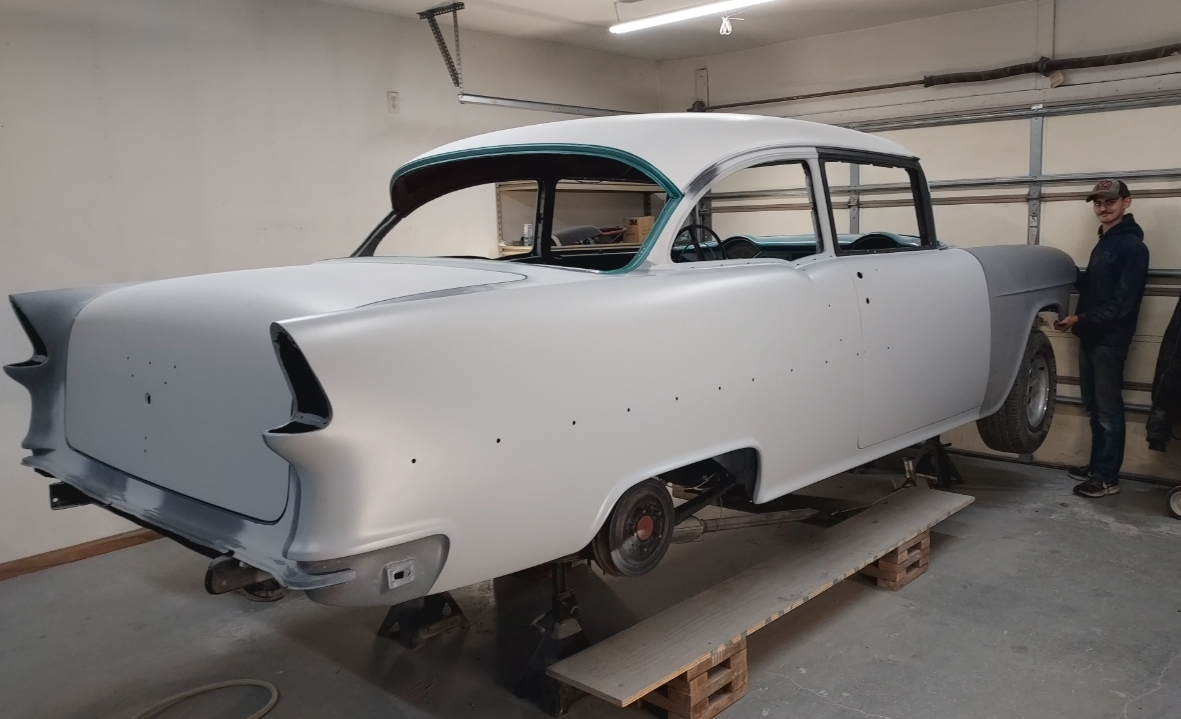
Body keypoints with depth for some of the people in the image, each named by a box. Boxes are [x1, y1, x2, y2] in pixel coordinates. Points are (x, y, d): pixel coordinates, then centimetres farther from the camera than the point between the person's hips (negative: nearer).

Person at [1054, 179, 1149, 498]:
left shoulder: (1132, 246, -13)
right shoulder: (1104, 242, 17)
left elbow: (1122, 302, -19)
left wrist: (1079, 319, -20)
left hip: (1110, 340, -9)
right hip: (1091, 336, 9)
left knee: (1108, 409, -3)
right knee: (1094, 406, 13)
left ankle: (1108, 478, 3)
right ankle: (1097, 466, 23)